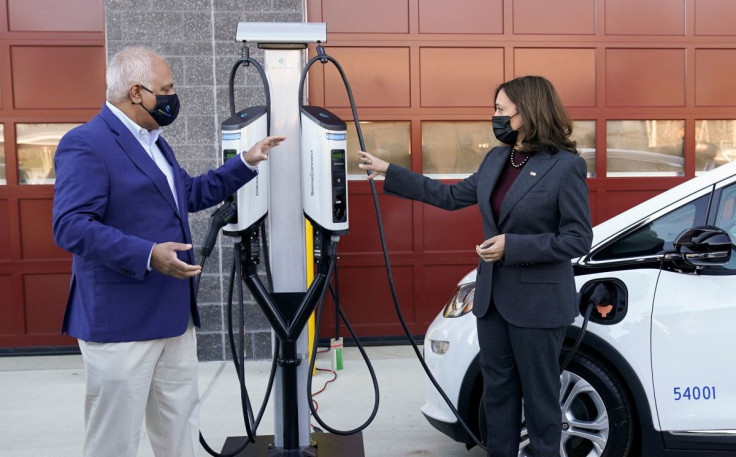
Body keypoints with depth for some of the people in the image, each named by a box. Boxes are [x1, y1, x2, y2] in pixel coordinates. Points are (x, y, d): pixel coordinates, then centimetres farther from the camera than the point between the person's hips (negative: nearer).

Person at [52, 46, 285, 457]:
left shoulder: (154, 142, 15)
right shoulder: (86, 143, -15)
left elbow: (191, 194, 25)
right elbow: (71, 226, -23)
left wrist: (247, 163, 20)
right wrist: (147, 255, -32)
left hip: (174, 315, 9)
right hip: (120, 321, -9)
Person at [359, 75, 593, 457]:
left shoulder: (566, 166, -13)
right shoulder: (496, 159, 7)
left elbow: (579, 238, -14)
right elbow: (451, 196, 15)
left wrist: (513, 246, -21)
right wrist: (389, 173, 15)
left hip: (537, 301, -7)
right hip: (492, 296, 7)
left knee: (539, 394, 8)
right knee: (497, 389, 16)